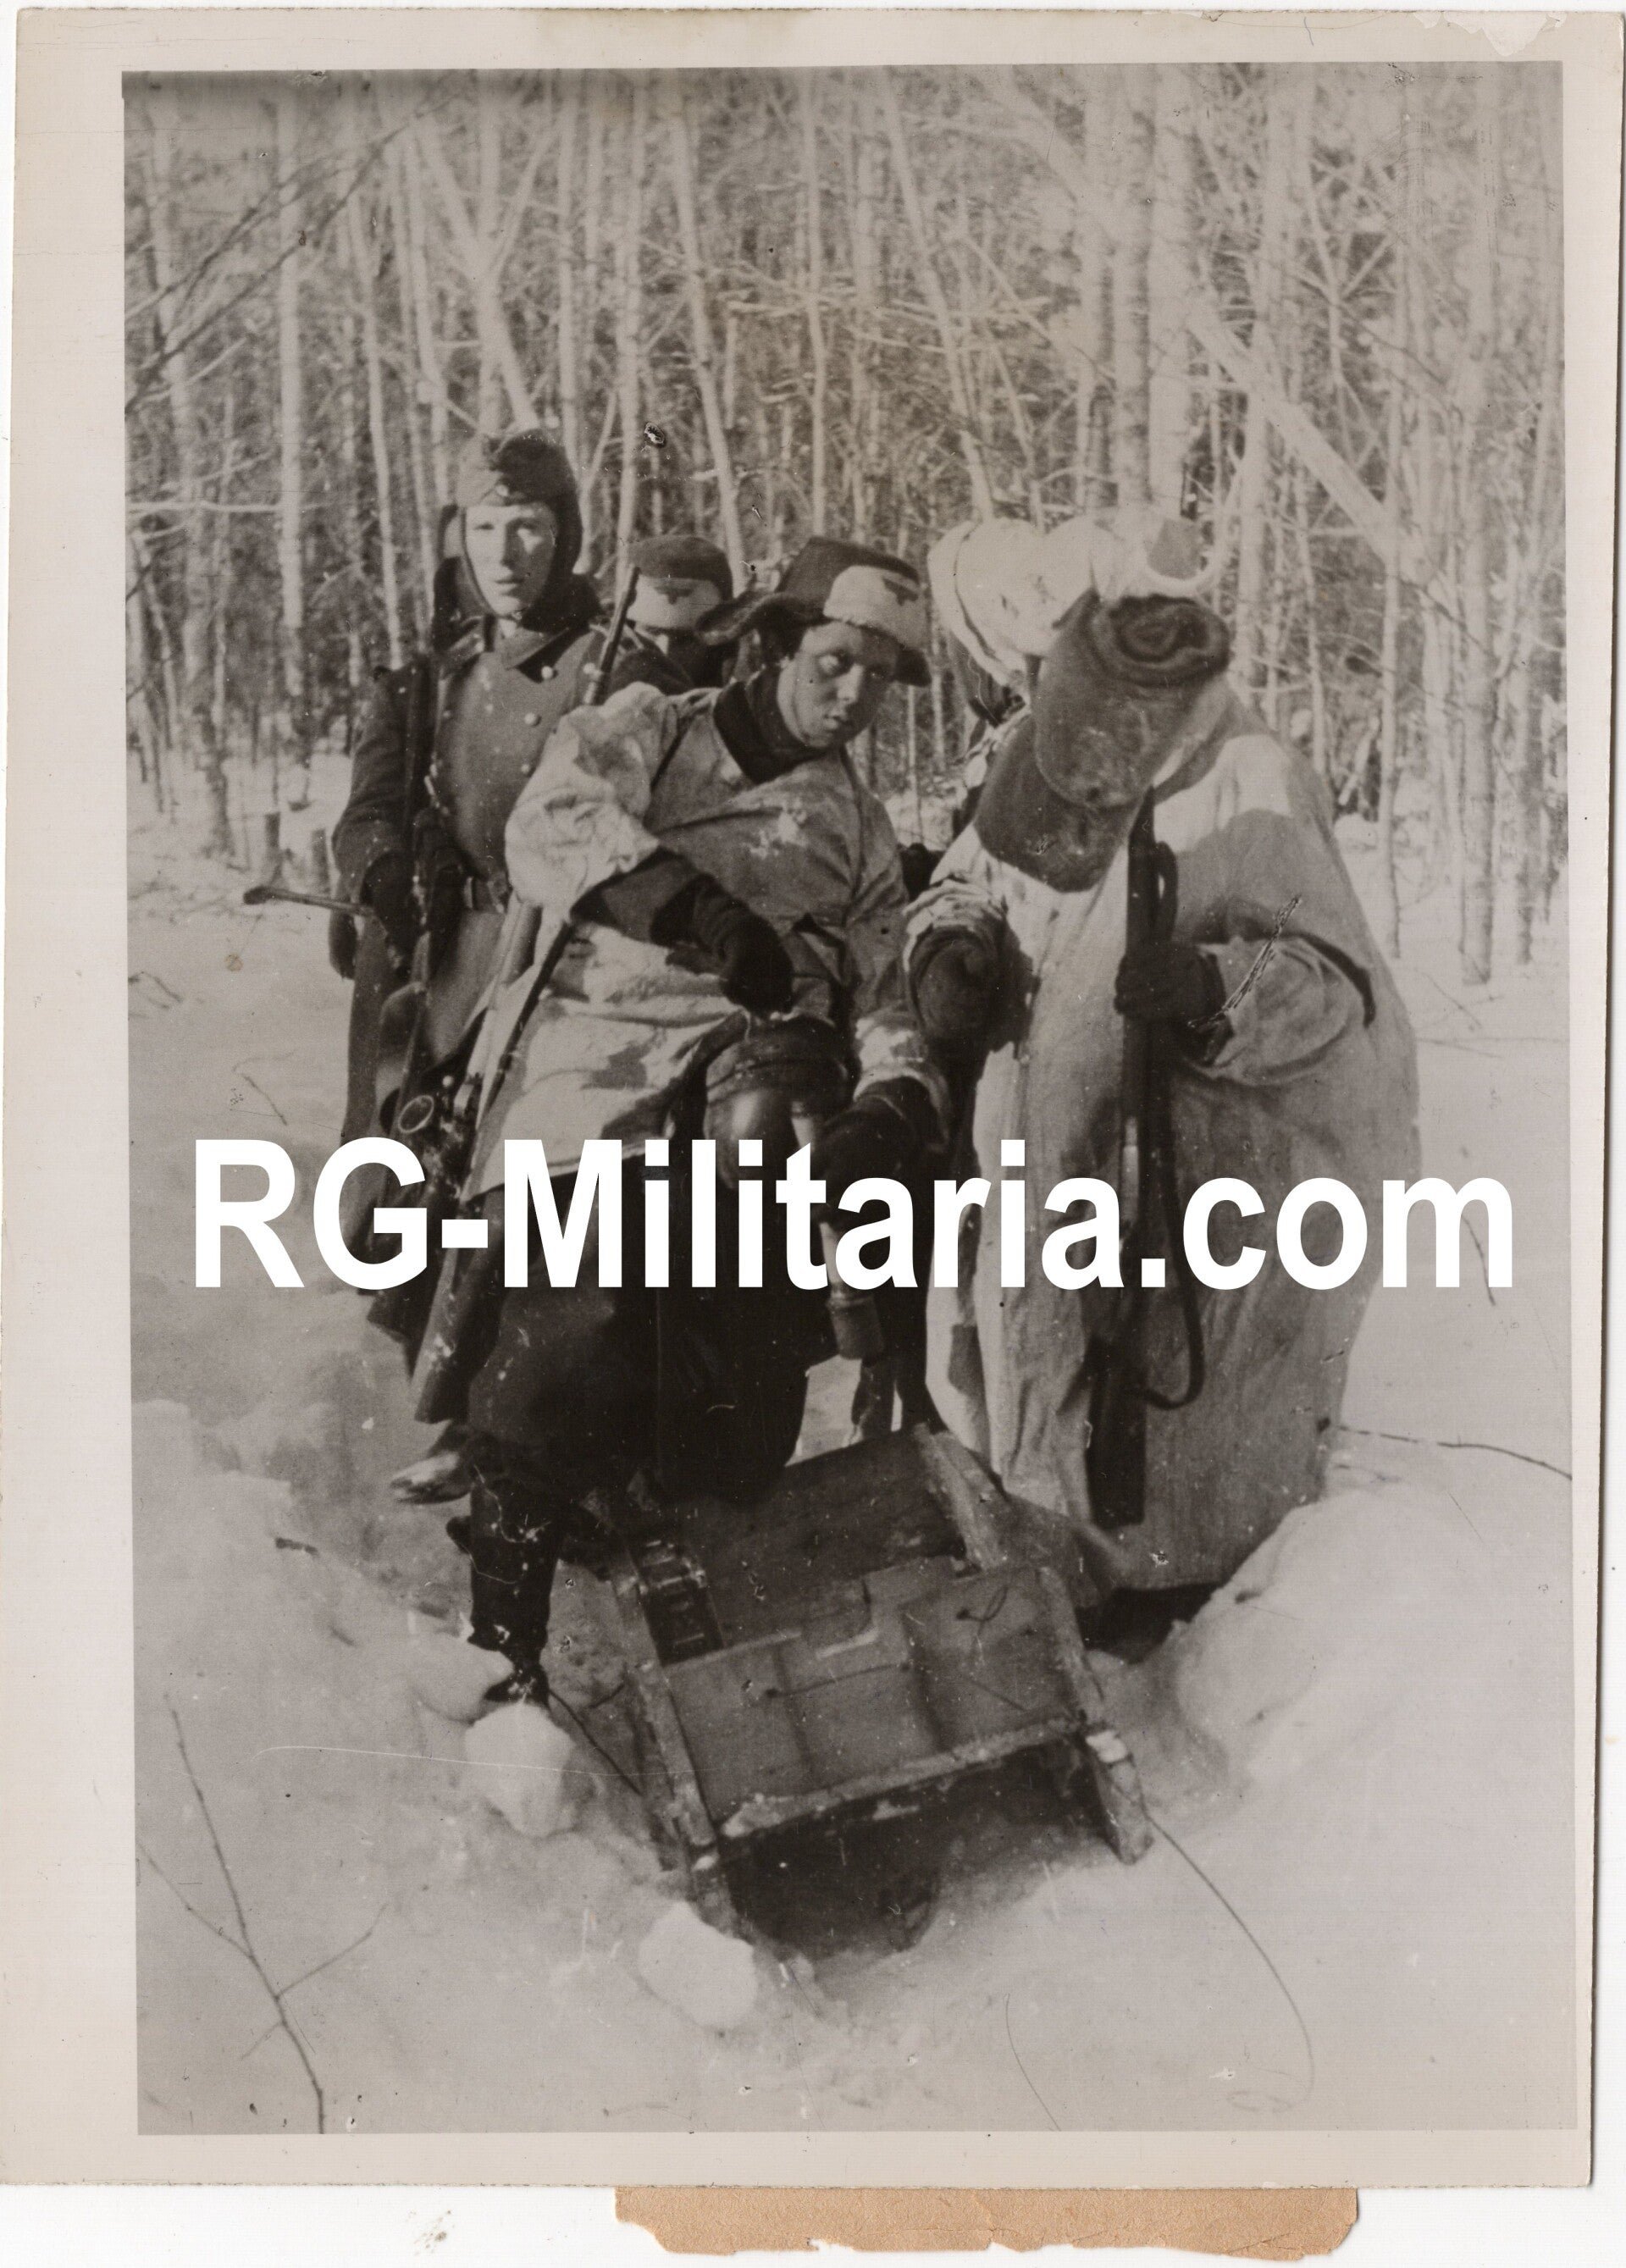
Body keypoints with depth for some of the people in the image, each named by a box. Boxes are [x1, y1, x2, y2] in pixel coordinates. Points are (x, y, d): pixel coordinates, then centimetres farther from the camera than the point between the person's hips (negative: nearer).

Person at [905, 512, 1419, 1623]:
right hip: (1052, 1177, 7)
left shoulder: (1251, 791, -17)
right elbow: (963, 884, 19)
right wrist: (950, 949, -4)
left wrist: (1212, 990, -39)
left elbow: (1340, 983, -20)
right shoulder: (1035, 770, 2)